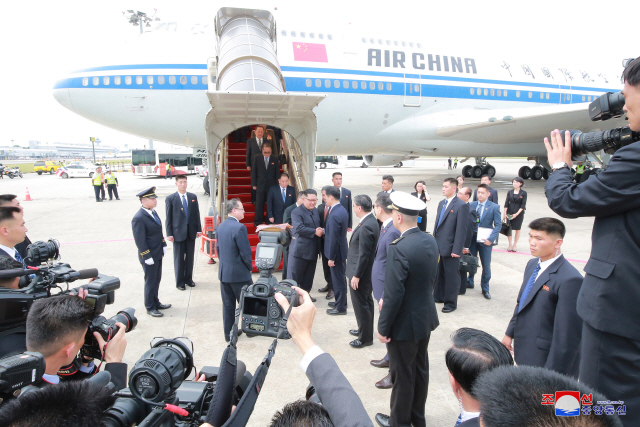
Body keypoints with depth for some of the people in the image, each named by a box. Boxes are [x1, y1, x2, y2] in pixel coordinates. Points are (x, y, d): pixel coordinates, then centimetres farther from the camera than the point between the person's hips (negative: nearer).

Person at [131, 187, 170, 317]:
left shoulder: (153, 212, 5)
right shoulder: (139, 218, -22)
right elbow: (140, 241, -21)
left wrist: (163, 245, 10)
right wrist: (147, 257, -19)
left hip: (158, 253, 8)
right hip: (149, 256, -8)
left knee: (157, 280, 20)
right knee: (150, 282, 7)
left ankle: (156, 303, 36)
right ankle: (150, 308, 23)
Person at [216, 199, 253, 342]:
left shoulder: (221, 226, 5)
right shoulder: (239, 227, -20)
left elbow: (218, 247, 13)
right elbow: (246, 252, -19)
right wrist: (250, 267, -3)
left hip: (223, 272, 7)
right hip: (239, 273, -7)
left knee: (227, 305, 15)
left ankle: (228, 334, 24)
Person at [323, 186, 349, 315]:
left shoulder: (334, 215, -26)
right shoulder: (342, 210, 5)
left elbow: (333, 238, -24)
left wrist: (331, 257, -18)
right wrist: (324, 230, 9)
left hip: (336, 252, -10)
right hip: (341, 249, 10)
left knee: (338, 279, 3)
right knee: (339, 278, 21)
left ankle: (341, 307, 16)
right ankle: (340, 301, 37)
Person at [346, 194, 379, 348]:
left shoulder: (366, 227, -27)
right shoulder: (371, 221, 4)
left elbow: (364, 254, -25)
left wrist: (356, 275, -19)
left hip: (360, 273, -10)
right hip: (366, 272, 10)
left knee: (361, 305, 4)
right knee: (366, 302, 22)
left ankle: (365, 338, 18)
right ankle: (364, 329, 39)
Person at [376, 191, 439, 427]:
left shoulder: (399, 249, -28)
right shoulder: (430, 241, -2)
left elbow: (393, 295, -26)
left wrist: (383, 328, -14)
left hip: (405, 323, -8)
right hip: (426, 317, 8)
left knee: (402, 374, 12)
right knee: (420, 369, 23)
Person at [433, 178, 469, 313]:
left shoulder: (461, 205, -13)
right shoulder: (441, 203, 12)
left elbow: (461, 229, -16)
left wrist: (457, 250, -18)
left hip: (450, 248, -7)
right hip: (438, 246, 7)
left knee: (451, 276, 6)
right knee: (439, 273, 18)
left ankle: (451, 302, 18)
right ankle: (439, 296, 33)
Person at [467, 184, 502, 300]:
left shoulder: (494, 207, -5)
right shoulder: (471, 205, 3)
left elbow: (498, 225, -7)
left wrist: (491, 239, -17)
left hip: (485, 241, -2)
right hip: (471, 239, 3)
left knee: (486, 265, 6)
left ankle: (485, 289, 21)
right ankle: (469, 282, 34)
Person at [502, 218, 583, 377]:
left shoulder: (569, 280, -24)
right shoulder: (532, 264, 3)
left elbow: (567, 333, -23)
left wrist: (553, 373, -19)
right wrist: (510, 333, 16)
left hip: (546, 359, -8)